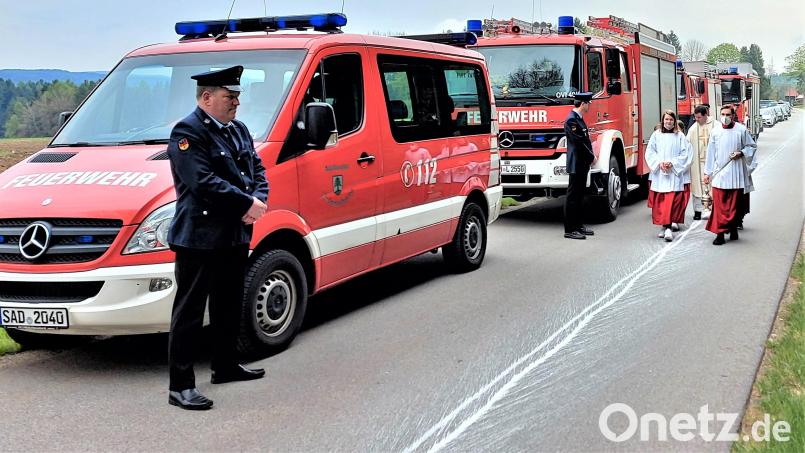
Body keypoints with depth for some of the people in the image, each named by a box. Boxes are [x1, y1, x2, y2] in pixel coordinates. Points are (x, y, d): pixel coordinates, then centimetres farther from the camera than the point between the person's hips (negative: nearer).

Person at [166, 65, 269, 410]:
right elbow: (203, 182, -22)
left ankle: (225, 366, 35)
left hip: (235, 236, 9)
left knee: (229, 305, 20)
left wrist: (258, 200, -5)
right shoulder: (187, 133, -13)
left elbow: (257, 168, 16)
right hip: (199, 238, -9)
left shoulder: (238, 130, 15)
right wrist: (247, 204, -18)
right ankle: (180, 385, -1)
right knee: (189, 311, -4)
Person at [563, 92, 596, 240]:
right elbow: (579, 142, -18)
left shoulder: (579, 119, 15)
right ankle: (569, 230, -3)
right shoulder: (571, 120, -16)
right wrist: (591, 157, -9)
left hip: (583, 165, 10)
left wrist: (591, 157, 6)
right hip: (576, 165, -10)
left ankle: (578, 225, 22)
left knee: (579, 196, 15)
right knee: (572, 197, -6)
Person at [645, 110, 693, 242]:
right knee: (659, 201, 4)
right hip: (659, 174, 3)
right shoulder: (656, 135, 7)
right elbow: (649, 152, 6)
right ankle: (664, 226, 16)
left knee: (672, 200, -11)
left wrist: (672, 163, -11)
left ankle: (669, 228, -16)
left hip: (675, 174, -2)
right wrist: (659, 162, -9)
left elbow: (686, 154, -1)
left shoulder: (680, 136, 2)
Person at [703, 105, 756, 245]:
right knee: (719, 205, -5)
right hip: (719, 173, 1)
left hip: (736, 173, -1)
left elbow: (752, 146, 10)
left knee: (735, 204, 4)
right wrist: (707, 172, 10)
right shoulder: (715, 132, 5)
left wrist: (741, 153, -10)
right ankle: (720, 233, -3)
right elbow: (711, 153, 10)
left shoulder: (741, 130, 0)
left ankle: (733, 228, 20)